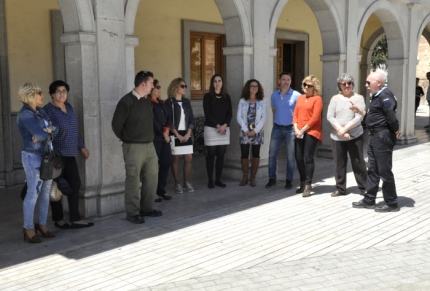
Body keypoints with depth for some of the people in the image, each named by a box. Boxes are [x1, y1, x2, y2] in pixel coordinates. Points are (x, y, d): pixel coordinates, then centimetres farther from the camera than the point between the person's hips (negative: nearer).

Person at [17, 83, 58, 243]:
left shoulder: (40, 111, 12)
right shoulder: (25, 114, -14)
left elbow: (55, 128, 5)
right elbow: (41, 134, -23)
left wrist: (47, 130, -15)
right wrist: (49, 131, -3)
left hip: (46, 156, 8)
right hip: (33, 157, -8)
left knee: (45, 191, 10)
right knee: (33, 193, -2)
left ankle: (42, 224, 22)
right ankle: (28, 227, 11)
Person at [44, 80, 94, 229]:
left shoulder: (69, 107, 11)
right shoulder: (48, 110, -10)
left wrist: (81, 146, 18)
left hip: (69, 154, 7)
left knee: (74, 185, 5)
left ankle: (75, 219, 10)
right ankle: (58, 219, 17)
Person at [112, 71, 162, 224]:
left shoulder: (147, 102, 10)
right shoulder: (126, 101, -13)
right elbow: (116, 124, -10)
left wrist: (148, 138, 13)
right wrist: (126, 139, 2)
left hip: (149, 145, 7)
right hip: (134, 147, -7)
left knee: (152, 177, 10)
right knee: (133, 180, 0)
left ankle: (147, 208, 24)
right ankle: (133, 213, 10)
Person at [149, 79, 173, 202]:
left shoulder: (162, 103, 19)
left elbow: (167, 118, 16)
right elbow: (153, 121, -13)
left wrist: (167, 129, -3)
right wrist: (163, 133, -10)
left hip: (165, 138, 8)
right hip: (154, 138, -8)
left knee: (166, 163, 7)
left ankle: (161, 190, 18)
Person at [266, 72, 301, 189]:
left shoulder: (296, 95, -6)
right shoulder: (274, 95, 7)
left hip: (291, 128, -3)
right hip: (277, 128, 4)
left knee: (290, 157, 3)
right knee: (272, 154, 4)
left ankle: (289, 180, 15)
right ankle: (272, 179, 15)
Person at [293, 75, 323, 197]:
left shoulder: (317, 99, -4)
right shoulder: (300, 98, 15)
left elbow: (315, 117, -12)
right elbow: (295, 114, 12)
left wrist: (303, 129, -12)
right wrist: (296, 129, -2)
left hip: (311, 132, -6)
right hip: (299, 133, 6)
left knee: (308, 158, -7)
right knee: (299, 158, 6)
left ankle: (308, 185, 0)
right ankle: (303, 183, 19)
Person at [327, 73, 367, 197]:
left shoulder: (358, 98, 0)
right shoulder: (335, 98, 6)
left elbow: (359, 117, -10)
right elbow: (330, 116, -3)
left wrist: (345, 129, -17)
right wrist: (340, 129, -15)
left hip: (355, 136, -2)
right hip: (336, 137, 2)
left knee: (358, 162, 2)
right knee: (339, 163, 8)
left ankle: (364, 187, 14)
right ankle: (340, 188, 19)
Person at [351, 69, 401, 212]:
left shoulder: (385, 96, -19)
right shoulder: (377, 96, 14)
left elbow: (391, 117, -24)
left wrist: (395, 131, -9)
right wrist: (359, 111, 10)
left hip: (383, 137, -11)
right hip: (375, 137, 11)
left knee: (384, 171, -2)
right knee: (373, 170, 15)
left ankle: (391, 203, 9)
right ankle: (369, 200, 23)